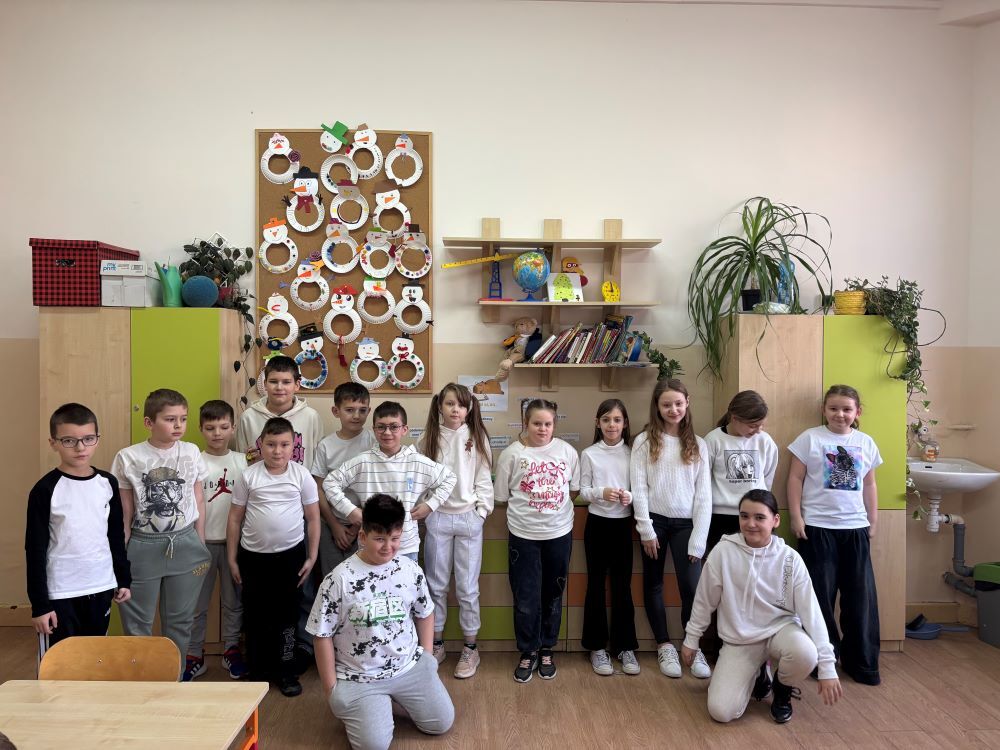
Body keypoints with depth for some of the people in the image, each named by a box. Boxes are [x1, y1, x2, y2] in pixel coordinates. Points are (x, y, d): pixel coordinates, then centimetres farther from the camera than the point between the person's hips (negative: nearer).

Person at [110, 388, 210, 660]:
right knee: (137, 621, 11)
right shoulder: (128, 457, -8)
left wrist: (200, 545, 7)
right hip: (143, 546, -2)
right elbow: (124, 512, -2)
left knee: (180, 619, 13)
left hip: (185, 544, 2)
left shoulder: (191, 452, -2)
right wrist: (121, 555, 0)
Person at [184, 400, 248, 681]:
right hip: (203, 542, -1)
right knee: (197, 602, 9)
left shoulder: (242, 461, 2)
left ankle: (231, 650, 28)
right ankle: (194, 656, 22)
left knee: (233, 600, 12)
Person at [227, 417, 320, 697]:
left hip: (291, 554, 0)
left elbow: (313, 518, 1)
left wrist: (311, 557, 0)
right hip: (253, 556, 1)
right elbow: (235, 519, 1)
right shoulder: (248, 476, -6)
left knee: (286, 614, 9)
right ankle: (258, 671, 28)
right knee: (256, 616, 11)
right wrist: (232, 559, 2)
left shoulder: (302, 476, -6)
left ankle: (286, 671, 23)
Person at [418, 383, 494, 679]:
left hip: (468, 518, -1)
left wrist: (481, 511, -5)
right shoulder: (428, 439, 1)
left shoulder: (476, 438, 0)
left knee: (467, 587, 5)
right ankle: (436, 643, 26)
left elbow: (483, 479, 1)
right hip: (437, 518, 1)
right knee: (436, 585, 11)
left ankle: (470, 648, 20)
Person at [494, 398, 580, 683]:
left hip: (559, 532, 2)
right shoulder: (511, 454, -6)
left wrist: (554, 507, 0)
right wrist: (527, 509, -3)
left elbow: (575, 490, 8)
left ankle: (546, 650, 30)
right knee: (526, 598, 3)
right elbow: (502, 496, 0)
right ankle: (528, 652, 22)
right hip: (524, 534, -2)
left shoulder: (567, 451, -1)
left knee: (553, 595, 14)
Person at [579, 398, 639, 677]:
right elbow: (583, 491, -2)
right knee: (596, 584, 6)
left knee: (623, 585, 6)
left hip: (623, 523, 1)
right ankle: (597, 647, 18)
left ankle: (625, 646, 19)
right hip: (597, 523, -1)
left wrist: (630, 497, -17)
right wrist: (601, 493, -21)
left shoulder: (631, 453, 3)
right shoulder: (589, 454, -1)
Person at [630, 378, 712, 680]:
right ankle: (664, 646, 24)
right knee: (653, 584, 9)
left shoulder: (697, 444, 4)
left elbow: (704, 493, 1)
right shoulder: (645, 442, -1)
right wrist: (646, 530, -9)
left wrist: (698, 539, -5)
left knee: (691, 586, -8)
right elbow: (638, 489, -4)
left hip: (686, 523, 0)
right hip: (655, 520, 0)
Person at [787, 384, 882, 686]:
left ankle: (862, 662, 22)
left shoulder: (866, 443, 8)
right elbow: (795, 479, -3)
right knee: (821, 595, 5)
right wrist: (796, 518, -7)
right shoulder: (810, 438, -3)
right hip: (817, 528, -3)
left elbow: (869, 485, 15)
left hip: (855, 528, 3)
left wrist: (873, 522, 12)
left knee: (861, 596, 7)